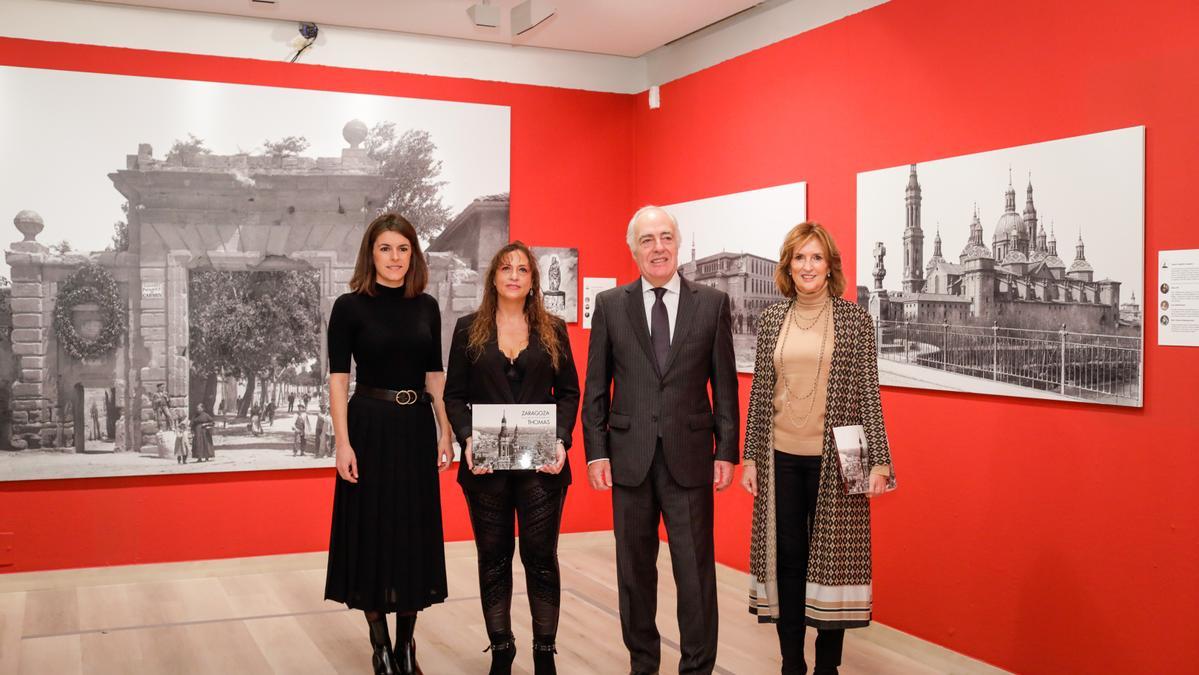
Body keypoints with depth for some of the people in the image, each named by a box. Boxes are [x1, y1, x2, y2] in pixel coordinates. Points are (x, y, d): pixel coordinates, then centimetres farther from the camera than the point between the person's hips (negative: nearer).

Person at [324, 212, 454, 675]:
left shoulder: (426, 307, 6)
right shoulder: (350, 306, -4)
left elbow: (434, 374, 9)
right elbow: (338, 378, -7)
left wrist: (446, 433, 4)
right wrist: (343, 443, -14)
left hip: (416, 427, 4)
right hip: (370, 426, -3)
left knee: (414, 531, 8)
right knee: (371, 532, 3)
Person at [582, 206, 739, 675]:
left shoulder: (712, 303, 2)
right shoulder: (610, 305, 4)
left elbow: (724, 384, 3)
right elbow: (596, 387, 4)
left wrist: (726, 452, -1)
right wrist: (596, 452, -1)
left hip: (689, 456, -1)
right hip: (629, 456, 1)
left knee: (695, 570, 2)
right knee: (634, 569, 12)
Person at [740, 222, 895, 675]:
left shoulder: (855, 320, -1)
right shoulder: (771, 319, 6)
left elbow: (868, 393, -2)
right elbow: (759, 391, 7)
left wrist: (878, 462, -7)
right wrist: (750, 458, 5)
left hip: (835, 459, -2)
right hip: (781, 457, 2)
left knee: (833, 558, 5)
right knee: (786, 558, 8)